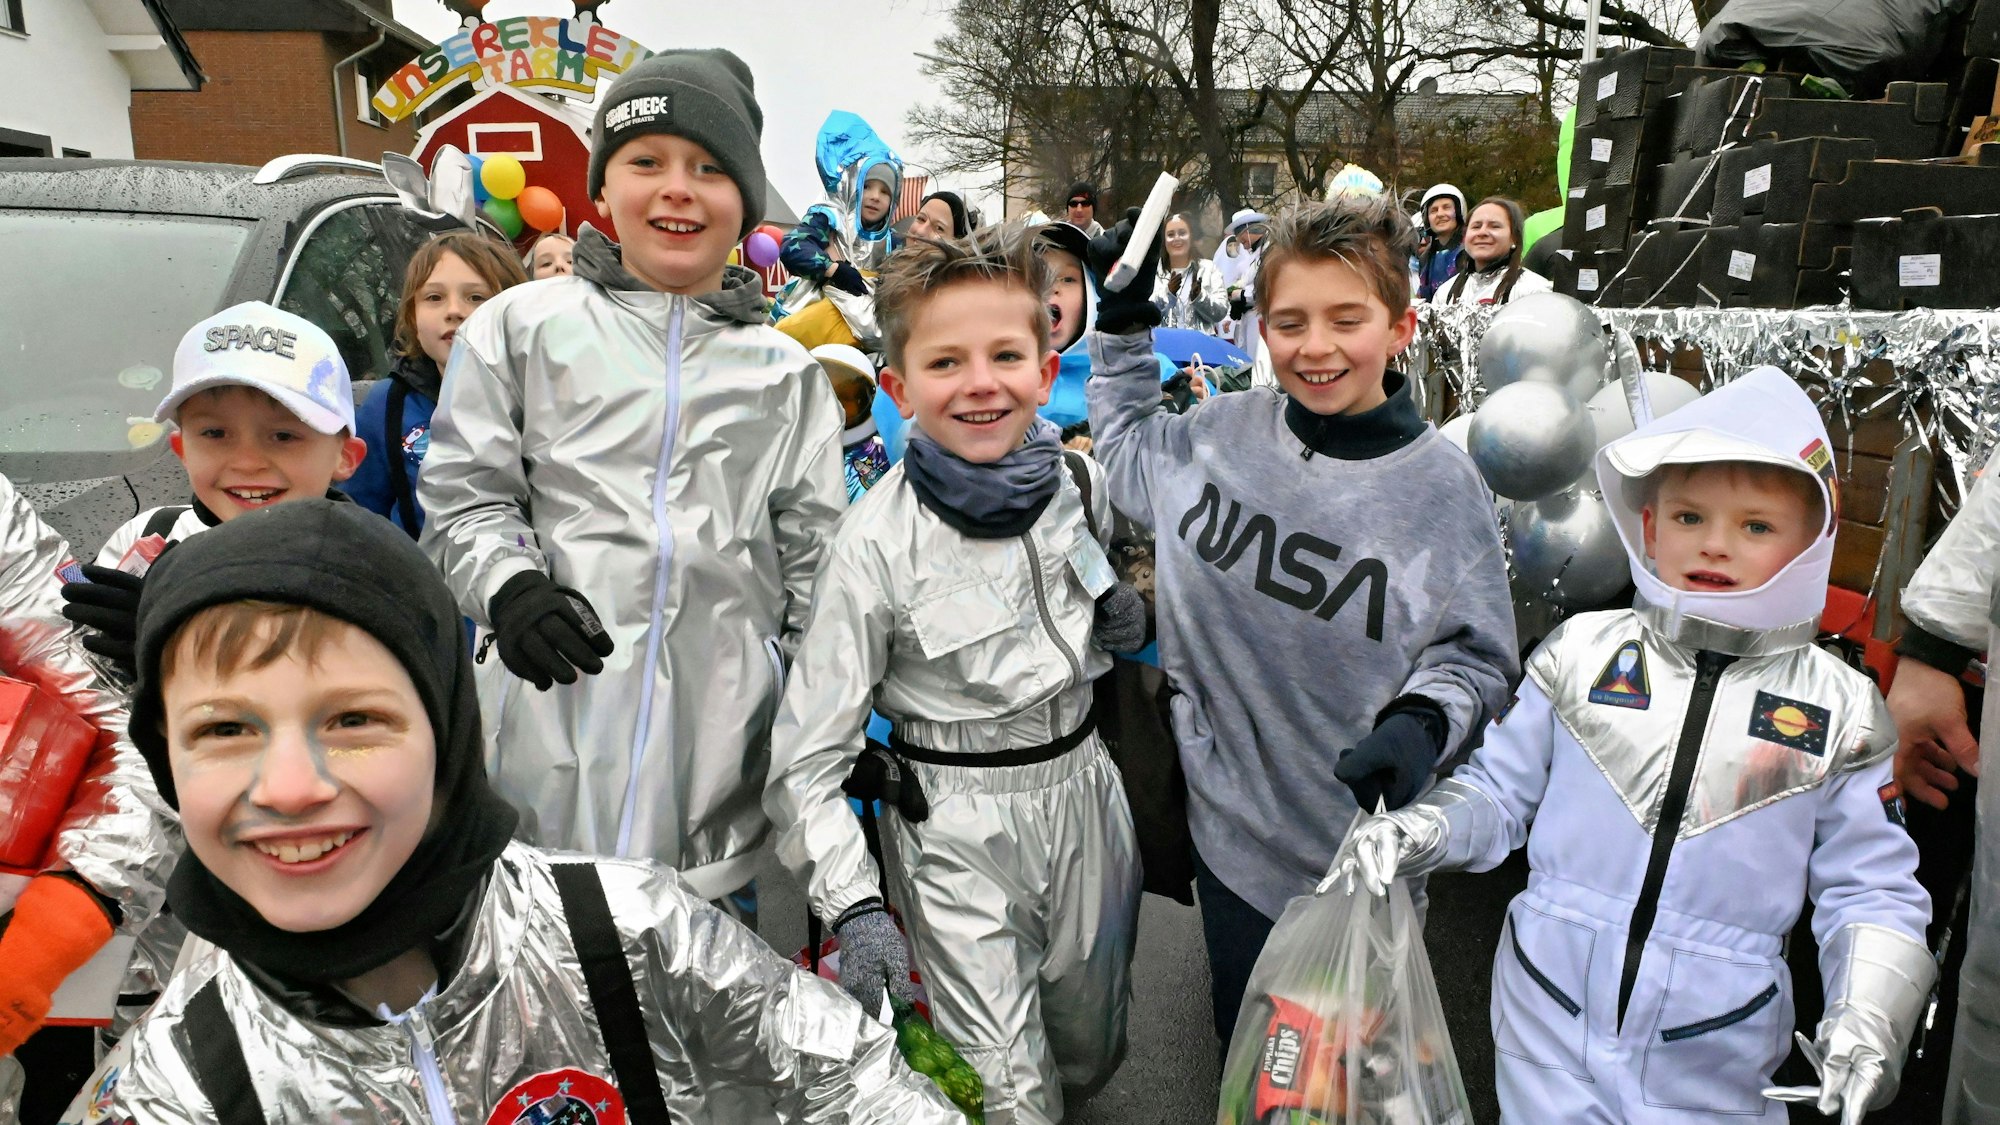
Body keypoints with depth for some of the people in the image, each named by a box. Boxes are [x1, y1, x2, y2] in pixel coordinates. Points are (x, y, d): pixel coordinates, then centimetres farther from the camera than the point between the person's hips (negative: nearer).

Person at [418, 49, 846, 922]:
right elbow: (464, 496, 9)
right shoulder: (521, 327, 9)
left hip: (721, 738, 2)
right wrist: (509, 587, -11)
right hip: (556, 719, -1)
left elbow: (815, 559, 12)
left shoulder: (785, 373, 13)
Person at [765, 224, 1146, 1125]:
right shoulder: (878, 541, -19)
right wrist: (853, 907, -24)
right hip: (956, 824, -5)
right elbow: (807, 757, -15)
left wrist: (1124, 619, -5)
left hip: (1083, 790, 5)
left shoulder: (1078, 484, -4)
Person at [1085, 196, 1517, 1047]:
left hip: (1362, 845, -2)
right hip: (1228, 819, 3)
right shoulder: (1224, 432, -7)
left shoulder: (1442, 485, -15)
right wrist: (1122, 329, 6)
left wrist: (1422, 723, -27)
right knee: (1242, 1040, 23)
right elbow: (1128, 452, 14)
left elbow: (1475, 654, -8)